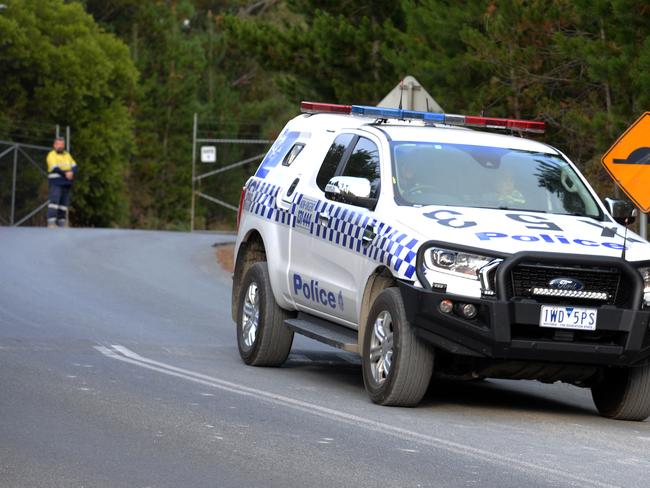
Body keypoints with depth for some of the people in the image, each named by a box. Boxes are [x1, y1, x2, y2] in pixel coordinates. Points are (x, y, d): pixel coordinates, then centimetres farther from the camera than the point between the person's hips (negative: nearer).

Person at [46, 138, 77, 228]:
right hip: (56, 182, -6)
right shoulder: (51, 155, -2)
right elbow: (55, 168, -15)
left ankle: (61, 223, 10)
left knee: (64, 203, 6)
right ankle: (51, 222, -22)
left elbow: (74, 166, 8)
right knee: (54, 201, -16)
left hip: (66, 183, 6)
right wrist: (65, 173, -24)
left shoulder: (67, 155, 17)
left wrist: (72, 172, -13)